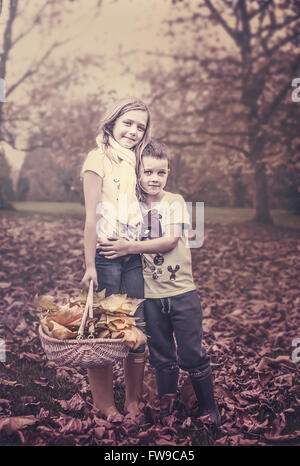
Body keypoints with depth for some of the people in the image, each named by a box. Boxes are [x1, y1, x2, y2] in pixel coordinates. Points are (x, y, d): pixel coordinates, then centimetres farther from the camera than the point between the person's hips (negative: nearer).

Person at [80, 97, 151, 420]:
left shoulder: (133, 161, 15)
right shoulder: (99, 158, -5)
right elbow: (92, 216, -10)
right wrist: (90, 265, -12)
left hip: (133, 257, 6)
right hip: (105, 256, -6)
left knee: (137, 328, 7)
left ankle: (134, 399, 23)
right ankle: (104, 403, 18)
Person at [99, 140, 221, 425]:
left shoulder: (175, 202, -4)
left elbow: (170, 242, -16)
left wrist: (129, 248, -22)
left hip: (181, 292, -2)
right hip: (150, 295, 3)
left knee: (192, 354, 4)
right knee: (161, 356, 14)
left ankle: (208, 407, 23)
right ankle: (166, 405, 32)